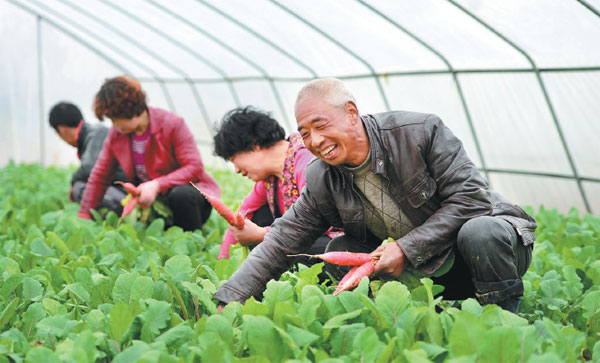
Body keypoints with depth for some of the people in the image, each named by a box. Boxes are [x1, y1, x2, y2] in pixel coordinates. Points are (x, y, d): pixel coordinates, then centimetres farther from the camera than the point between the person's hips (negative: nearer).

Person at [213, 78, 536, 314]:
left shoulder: (421, 131, -21)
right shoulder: (321, 182, -6)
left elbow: (469, 199, -22)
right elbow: (281, 242, -6)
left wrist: (407, 248, -27)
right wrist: (228, 301, -17)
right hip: (426, 273, 5)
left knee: (479, 233, -38)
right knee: (341, 250, -12)